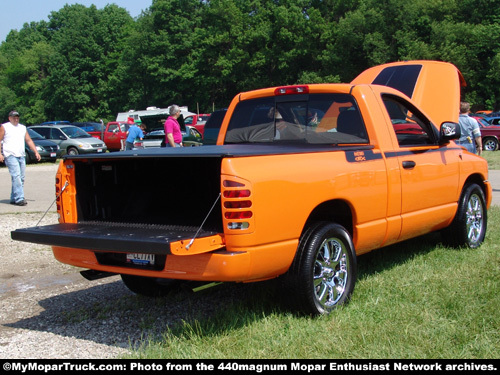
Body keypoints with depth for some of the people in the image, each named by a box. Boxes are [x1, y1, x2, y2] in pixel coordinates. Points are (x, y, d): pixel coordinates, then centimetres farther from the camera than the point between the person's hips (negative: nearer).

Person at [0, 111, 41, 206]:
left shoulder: (23, 128, 21)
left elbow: (29, 141, 21)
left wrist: (36, 152, 12)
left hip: (21, 156, 6)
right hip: (10, 155, -6)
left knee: (21, 178, 3)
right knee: (16, 176, -17)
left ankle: (13, 198, 11)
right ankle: (19, 198, -21)